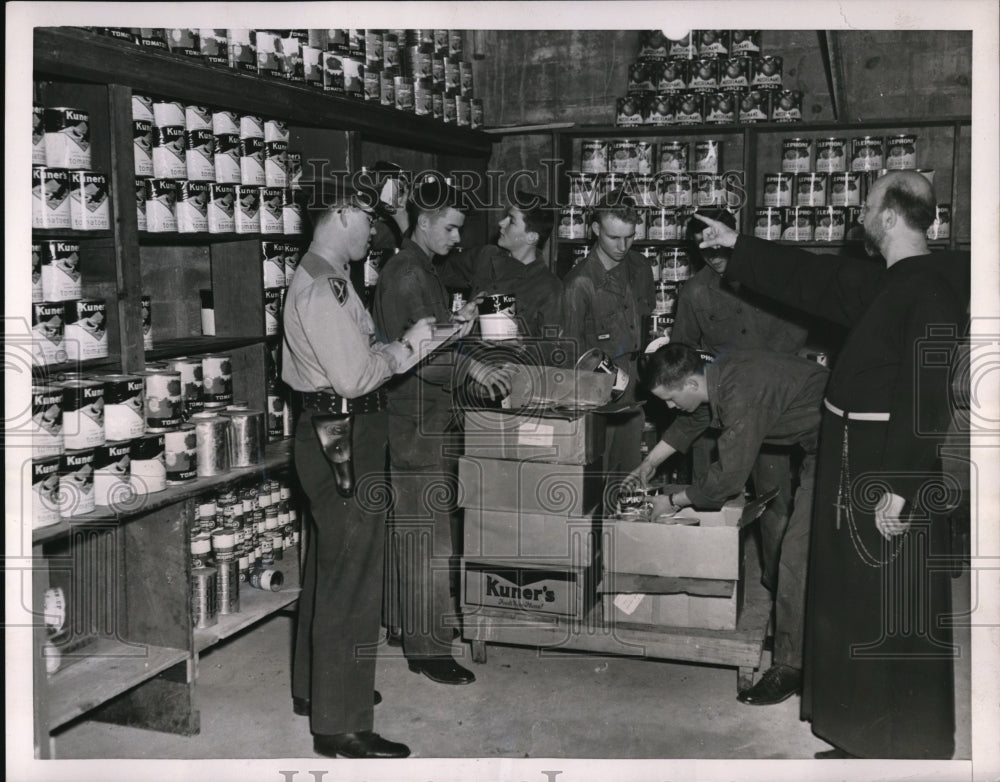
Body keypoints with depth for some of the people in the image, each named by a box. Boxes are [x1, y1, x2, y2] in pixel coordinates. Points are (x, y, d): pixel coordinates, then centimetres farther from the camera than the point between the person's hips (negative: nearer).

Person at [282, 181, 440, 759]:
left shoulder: (329, 281, 13)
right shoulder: (319, 290, -19)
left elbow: (358, 355, 13)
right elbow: (354, 377, -23)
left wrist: (417, 341, 6)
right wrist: (406, 346, -10)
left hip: (331, 436, 11)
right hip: (343, 438, -11)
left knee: (330, 566, 22)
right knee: (351, 581, -5)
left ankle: (316, 688, 38)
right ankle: (340, 725, 5)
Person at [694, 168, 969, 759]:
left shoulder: (930, 289, -19)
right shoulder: (883, 282, 10)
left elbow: (927, 399, -24)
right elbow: (812, 278, 23)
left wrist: (900, 489, -25)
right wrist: (738, 245, 27)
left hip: (893, 477, -10)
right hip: (856, 469, 10)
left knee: (893, 622, 1)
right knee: (854, 610, 18)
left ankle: (903, 752, 15)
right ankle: (863, 740, 32)